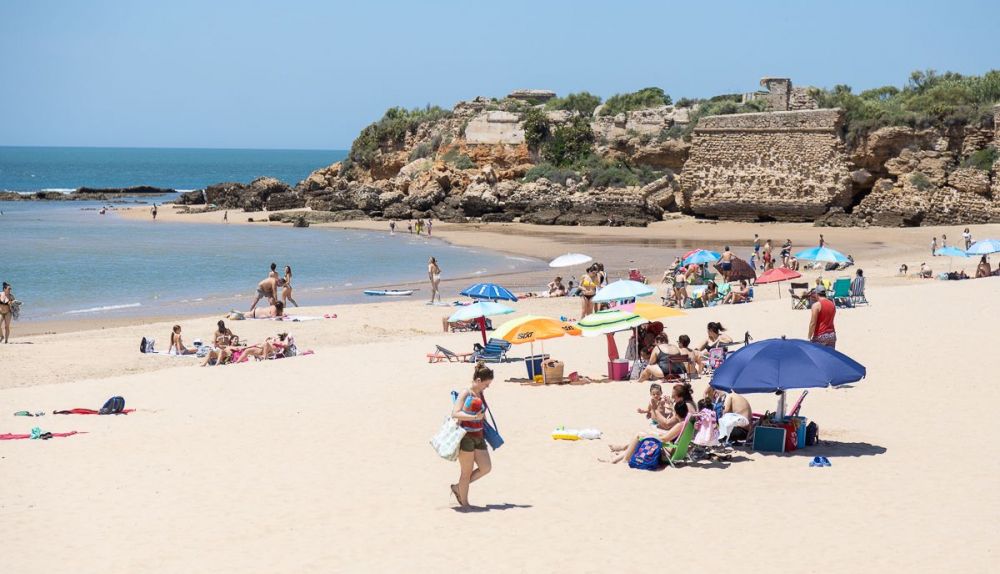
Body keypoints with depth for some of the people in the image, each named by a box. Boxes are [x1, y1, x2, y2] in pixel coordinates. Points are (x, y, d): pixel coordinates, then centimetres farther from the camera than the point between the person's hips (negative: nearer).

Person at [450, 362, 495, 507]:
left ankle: (457, 488, 20)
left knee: (486, 468, 4)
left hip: (478, 436, 8)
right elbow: (455, 414, -24)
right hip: (466, 437, -8)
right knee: (467, 472, 1)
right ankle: (464, 503, 16)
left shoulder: (481, 394, 10)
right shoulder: (465, 394, -13)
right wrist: (474, 417, -33)